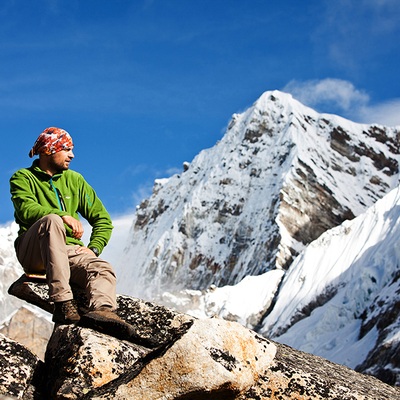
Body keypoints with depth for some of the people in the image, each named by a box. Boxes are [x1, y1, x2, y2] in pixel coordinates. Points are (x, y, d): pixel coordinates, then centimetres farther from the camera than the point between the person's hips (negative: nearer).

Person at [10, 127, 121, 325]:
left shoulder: (74, 180, 22)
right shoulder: (23, 178, 10)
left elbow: (102, 220, 20)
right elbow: (26, 209, -12)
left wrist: (93, 249, 1)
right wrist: (63, 215, -27)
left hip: (70, 251, 4)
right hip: (33, 254, -4)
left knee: (103, 269, -27)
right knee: (52, 220, -35)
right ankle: (62, 302, -44)